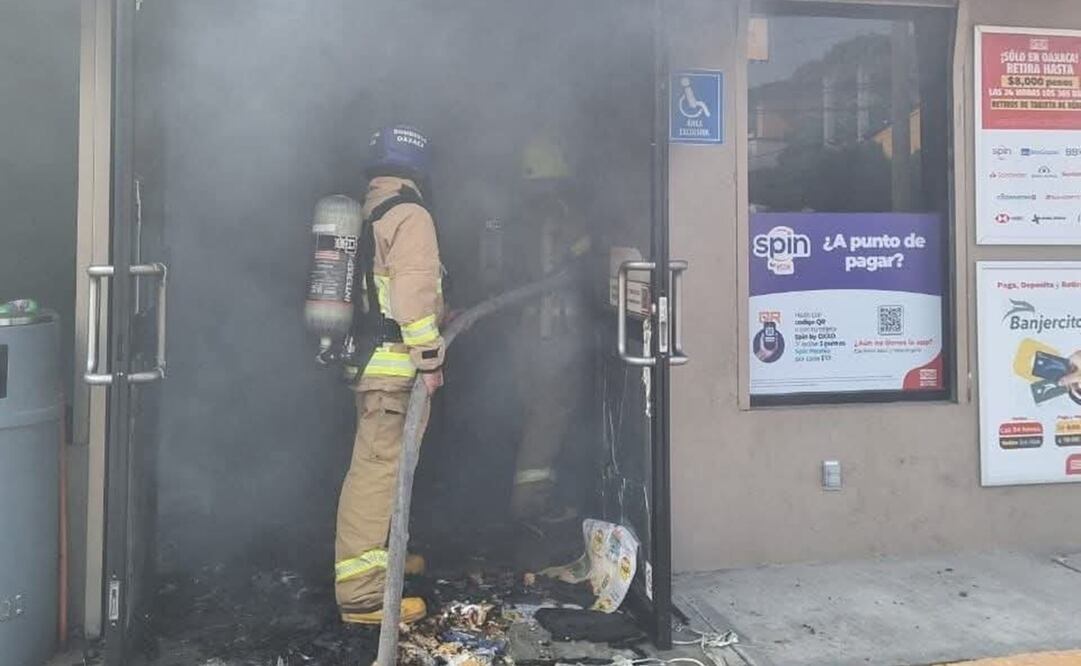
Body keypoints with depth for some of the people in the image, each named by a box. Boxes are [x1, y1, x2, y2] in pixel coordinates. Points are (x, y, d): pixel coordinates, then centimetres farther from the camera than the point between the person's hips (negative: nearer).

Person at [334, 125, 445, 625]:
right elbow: (413, 292, -20)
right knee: (378, 470, -8)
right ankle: (362, 592, -5)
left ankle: (383, 553, 37)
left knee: (378, 465, 21)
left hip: (366, 360, 9)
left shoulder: (364, 214, 16)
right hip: (394, 365, -9)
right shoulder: (410, 215, -10)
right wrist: (430, 358, -16)